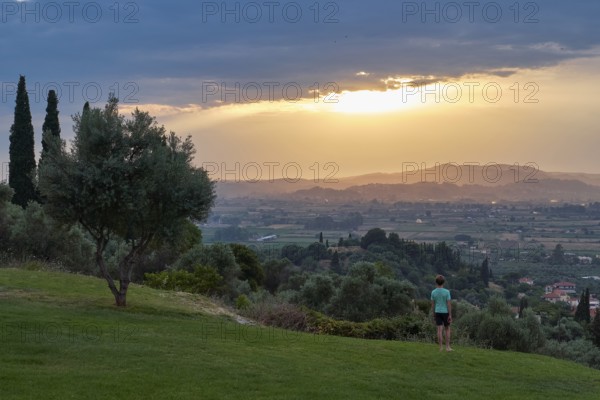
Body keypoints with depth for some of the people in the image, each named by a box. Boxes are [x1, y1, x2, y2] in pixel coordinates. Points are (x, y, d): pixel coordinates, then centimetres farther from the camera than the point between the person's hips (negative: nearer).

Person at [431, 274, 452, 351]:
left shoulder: (433, 292, -6)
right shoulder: (447, 292, -15)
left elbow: (432, 304, 1)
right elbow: (449, 304, -14)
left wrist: (434, 313, 13)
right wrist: (450, 315, -10)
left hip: (437, 312, 2)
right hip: (445, 313, -2)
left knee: (440, 329, 5)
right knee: (447, 329, 11)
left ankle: (441, 347, 3)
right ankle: (447, 347, 8)